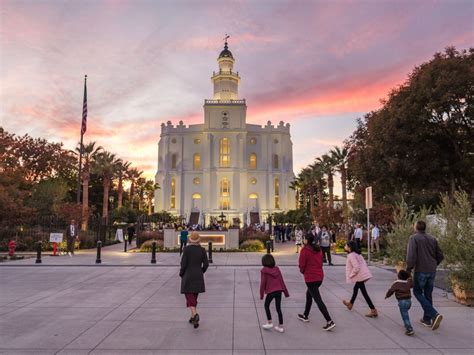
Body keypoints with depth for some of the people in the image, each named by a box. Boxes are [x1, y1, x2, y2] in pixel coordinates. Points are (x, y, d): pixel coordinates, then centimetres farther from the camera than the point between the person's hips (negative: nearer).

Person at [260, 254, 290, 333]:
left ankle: (269, 323, 16)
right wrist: (286, 292, 14)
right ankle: (280, 326, 16)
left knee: (266, 306, 18)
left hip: (270, 291, -4)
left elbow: (263, 283, -8)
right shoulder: (277, 269, 7)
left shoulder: (264, 271, -7)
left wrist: (261, 294, 1)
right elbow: (281, 281, 8)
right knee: (278, 308, 12)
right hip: (279, 291, 5)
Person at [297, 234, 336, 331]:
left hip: (310, 278, -8)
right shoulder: (318, 249, 7)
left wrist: (303, 271, 9)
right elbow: (320, 262, 13)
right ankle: (305, 316, 35)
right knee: (309, 294, 25)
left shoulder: (305, 250, -14)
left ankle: (329, 321, -10)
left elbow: (301, 264, -10)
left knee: (318, 300, -5)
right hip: (320, 276, 8)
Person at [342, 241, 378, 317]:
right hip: (363, 274, 10)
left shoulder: (351, 255, -18)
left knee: (364, 292, -3)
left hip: (360, 276, -10)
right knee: (355, 288, 25)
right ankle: (350, 304, 43)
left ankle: (373, 310, -1)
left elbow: (356, 267, -25)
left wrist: (351, 275, -13)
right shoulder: (357, 254, 12)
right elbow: (364, 264, 14)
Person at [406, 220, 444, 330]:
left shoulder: (414, 238, -8)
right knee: (428, 294, 16)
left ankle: (434, 314, -8)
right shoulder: (432, 239, 9)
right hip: (432, 271, 6)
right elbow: (440, 256, 11)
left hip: (420, 270, -6)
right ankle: (427, 319, 24)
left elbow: (411, 256, -18)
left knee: (417, 292, 8)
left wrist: (408, 269, -8)